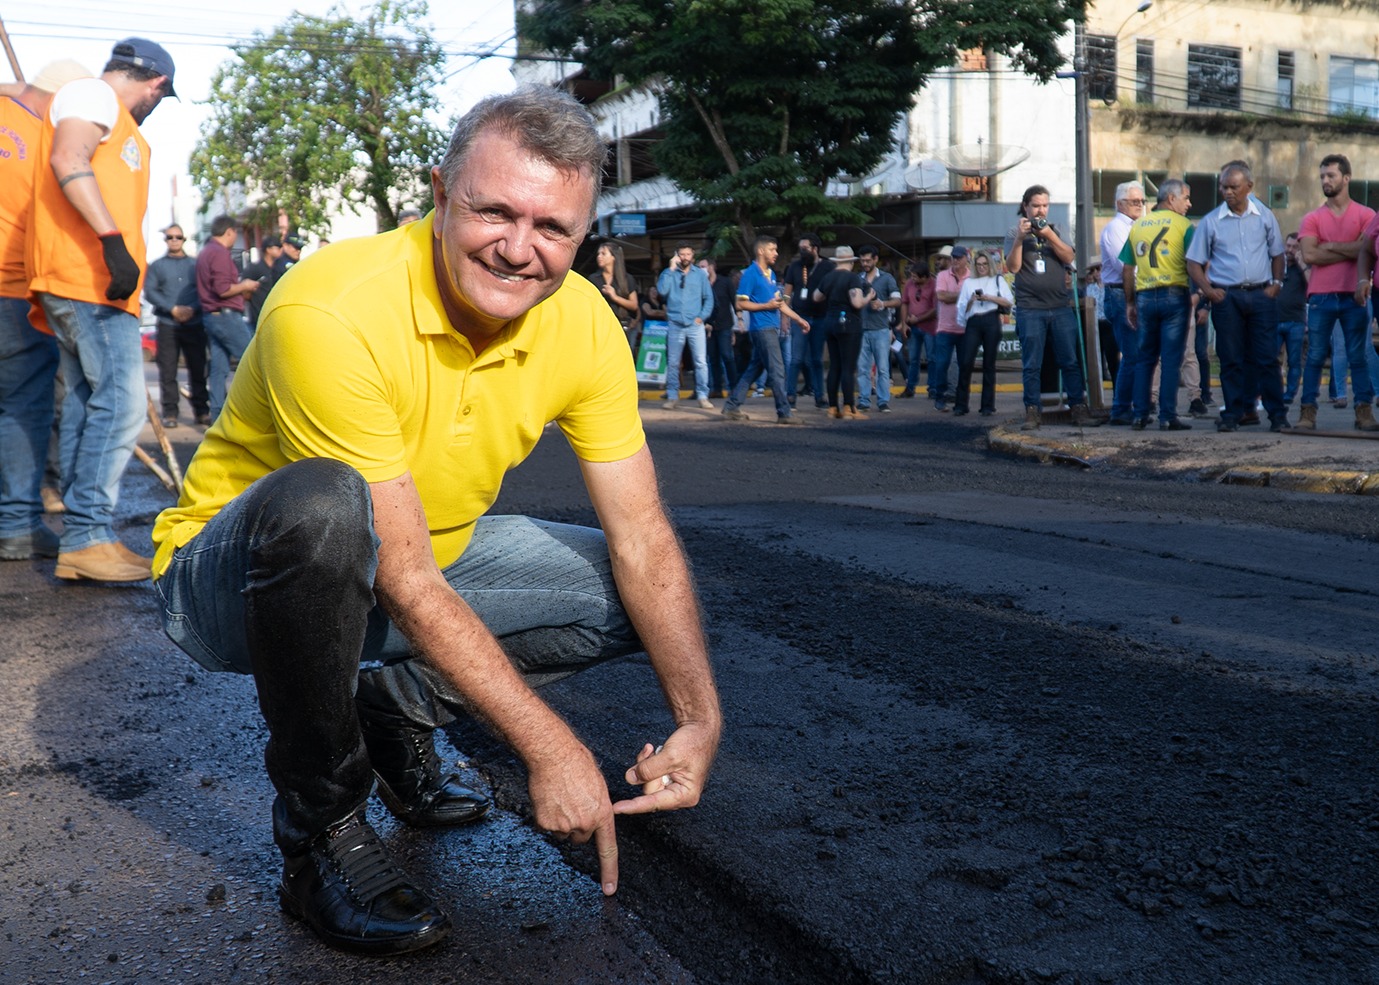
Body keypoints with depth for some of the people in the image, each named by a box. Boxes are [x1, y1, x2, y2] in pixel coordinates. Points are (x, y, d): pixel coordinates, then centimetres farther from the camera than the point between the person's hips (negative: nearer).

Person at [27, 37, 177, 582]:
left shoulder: (118, 126, 29)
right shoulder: (92, 93, 0)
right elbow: (68, 161, -17)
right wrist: (113, 241, -26)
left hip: (99, 281, 10)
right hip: (86, 275, -10)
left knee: (89, 403, 7)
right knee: (121, 400, -16)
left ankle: (80, 541, 9)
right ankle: (88, 535, -18)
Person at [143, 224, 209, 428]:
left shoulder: (195, 264, 12)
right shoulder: (157, 265, 10)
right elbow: (150, 292, -1)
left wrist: (192, 309, -14)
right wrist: (173, 309, -13)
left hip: (194, 324, 1)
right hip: (167, 325, -1)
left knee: (198, 368, 2)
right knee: (168, 370, -2)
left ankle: (201, 409, 9)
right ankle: (169, 412, 2)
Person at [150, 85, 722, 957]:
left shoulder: (583, 324, -13)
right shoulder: (331, 312, -31)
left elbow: (643, 537, -9)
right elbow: (403, 577, -31)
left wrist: (701, 719, -20)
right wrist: (546, 744, -30)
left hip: (422, 561, 6)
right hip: (230, 576, -5)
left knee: (623, 591, -8)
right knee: (322, 503, -39)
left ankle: (398, 706, 8)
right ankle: (320, 826, -17)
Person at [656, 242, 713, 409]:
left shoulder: (700, 274, 8)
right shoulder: (669, 273, 6)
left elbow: (709, 298, 9)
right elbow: (662, 290, -12)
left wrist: (702, 316, -3)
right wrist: (671, 268, -11)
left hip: (695, 325, 0)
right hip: (675, 325, 0)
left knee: (701, 362, -6)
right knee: (672, 363, 3)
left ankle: (702, 396, -1)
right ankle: (672, 396, 11)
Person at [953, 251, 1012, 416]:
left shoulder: (998, 280, 14)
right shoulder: (968, 282, 18)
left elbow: (1009, 302, 3)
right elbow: (962, 307, 13)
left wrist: (989, 298, -7)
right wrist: (971, 300, -6)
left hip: (991, 321, -1)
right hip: (973, 322, 1)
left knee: (989, 364, 0)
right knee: (966, 362, -9)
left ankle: (988, 406, 3)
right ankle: (960, 404, -4)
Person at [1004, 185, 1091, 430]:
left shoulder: (1055, 231, 15)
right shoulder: (1015, 234, 8)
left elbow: (1069, 257, 0)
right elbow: (1013, 267, -6)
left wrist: (1049, 235, -12)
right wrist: (1020, 238, -16)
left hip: (1060, 307, 2)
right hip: (1030, 310, -2)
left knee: (1070, 362, 1)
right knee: (1032, 365, -1)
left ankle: (1079, 408, 6)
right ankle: (1033, 412, 3)